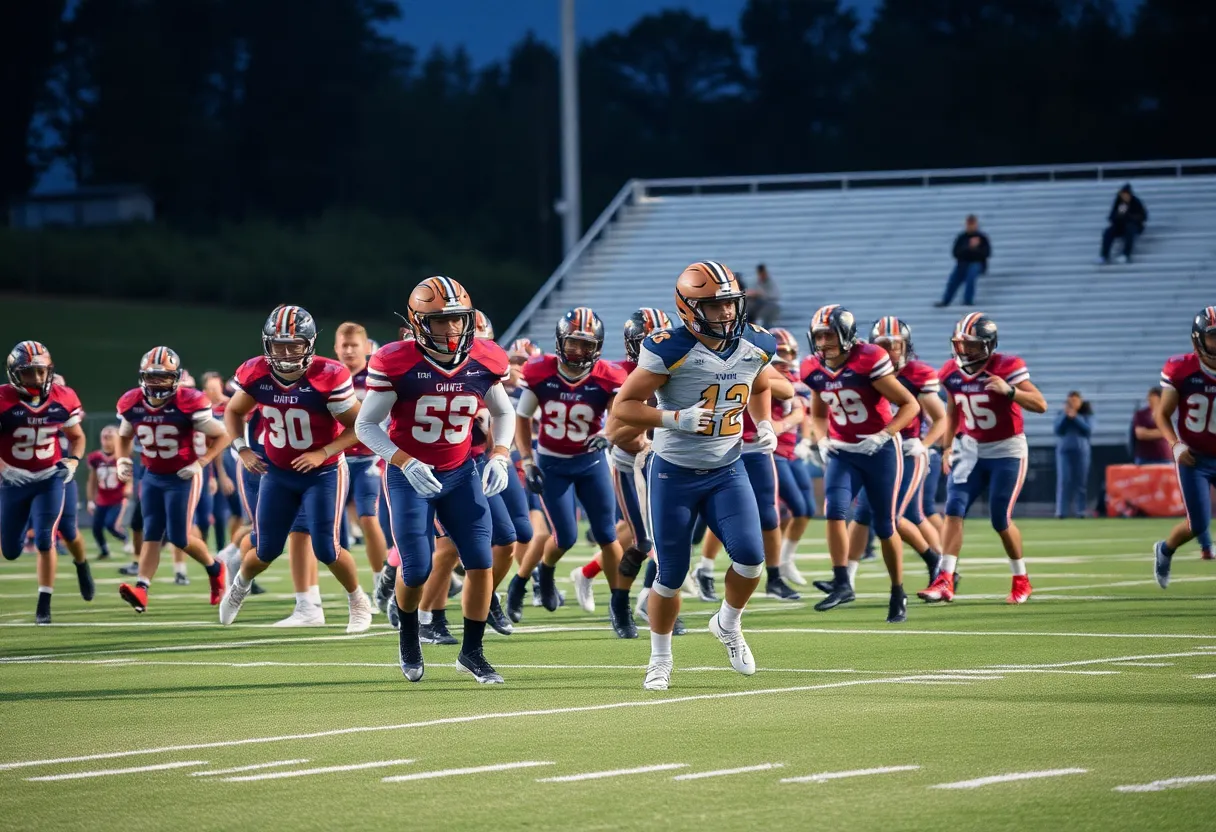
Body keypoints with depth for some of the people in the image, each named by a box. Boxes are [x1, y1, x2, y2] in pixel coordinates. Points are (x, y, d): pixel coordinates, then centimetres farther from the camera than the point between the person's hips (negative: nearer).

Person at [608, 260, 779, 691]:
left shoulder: (756, 345, -2)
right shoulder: (670, 351, -20)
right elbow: (624, 406, -17)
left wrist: (764, 424, 3)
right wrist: (676, 418, -28)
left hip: (727, 472, 4)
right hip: (674, 476, -4)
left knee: (750, 557, -14)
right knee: (671, 575, 3)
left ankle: (728, 624, 16)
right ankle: (660, 661, 25)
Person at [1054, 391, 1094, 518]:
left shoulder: (1086, 414, 7)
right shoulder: (1061, 414, 10)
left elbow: (1088, 430, -6)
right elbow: (1058, 430, 0)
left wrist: (1075, 417, -12)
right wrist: (1065, 415, -9)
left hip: (1081, 451, 0)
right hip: (1064, 450, 0)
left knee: (1080, 481, -3)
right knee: (1064, 480, -8)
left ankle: (1081, 511, 0)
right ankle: (1061, 511, -11)